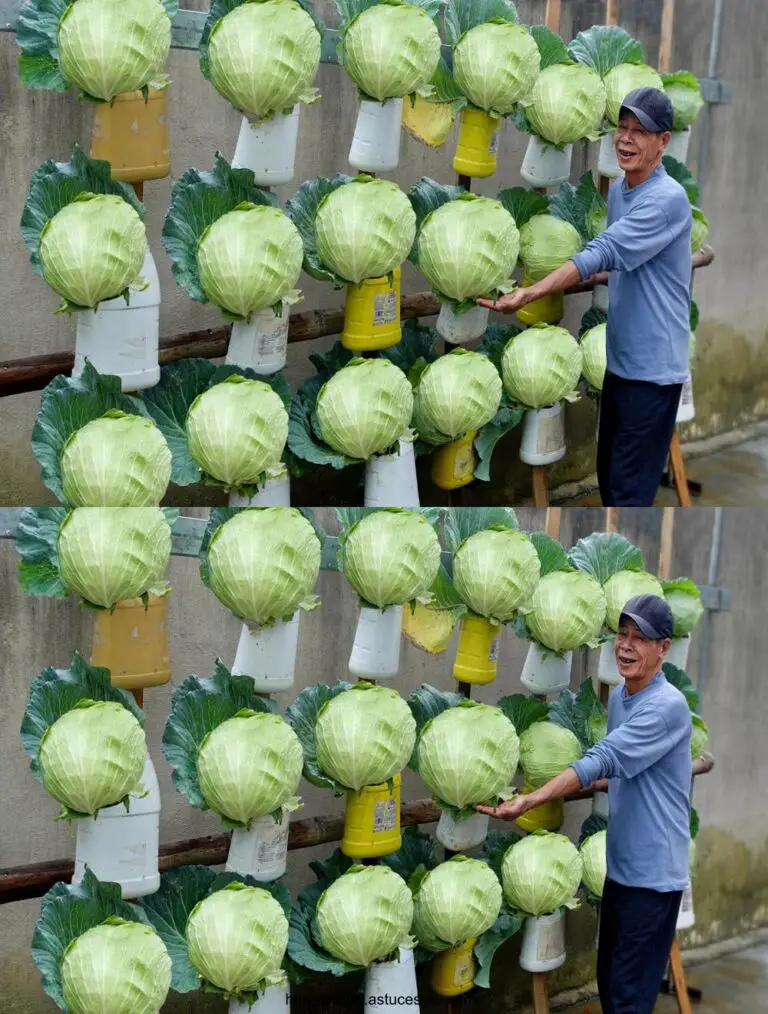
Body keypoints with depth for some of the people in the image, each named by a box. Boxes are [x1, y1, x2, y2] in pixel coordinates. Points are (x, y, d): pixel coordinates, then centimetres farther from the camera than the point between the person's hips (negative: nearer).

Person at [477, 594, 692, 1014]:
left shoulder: (667, 707, -19)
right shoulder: (617, 697, 10)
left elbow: (601, 761, -28)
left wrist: (529, 802, -33)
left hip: (652, 873, -9)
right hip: (620, 865, 9)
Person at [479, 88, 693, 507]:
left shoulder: (667, 199, -19)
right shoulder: (617, 191, 11)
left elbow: (602, 254, -28)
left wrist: (529, 295, -34)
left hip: (652, 368, -9)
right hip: (619, 361, 9)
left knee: (629, 488, -10)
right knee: (608, 475, 14)